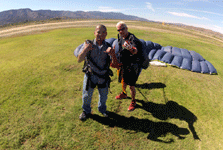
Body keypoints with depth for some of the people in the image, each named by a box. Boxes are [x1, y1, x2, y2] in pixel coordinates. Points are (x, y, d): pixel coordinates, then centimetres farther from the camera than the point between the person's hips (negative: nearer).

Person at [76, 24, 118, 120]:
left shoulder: (108, 47, -7)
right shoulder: (88, 44, -10)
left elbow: (114, 64, -15)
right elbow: (79, 60, -17)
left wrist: (113, 54, -35)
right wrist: (85, 50, -35)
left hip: (103, 77, 2)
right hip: (90, 76, -1)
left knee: (104, 96, 20)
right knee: (86, 96, 14)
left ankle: (102, 109, 50)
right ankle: (86, 111, 43)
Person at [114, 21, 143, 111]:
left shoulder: (132, 39, -26)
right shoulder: (120, 36, -1)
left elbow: (135, 51, -48)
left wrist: (131, 48, -69)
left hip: (132, 66, -7)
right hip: (123, 64, 7)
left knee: (131, 86, 0)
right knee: (123, 81, 25)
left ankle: (133, 102, 24)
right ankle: (124, 94, 52)